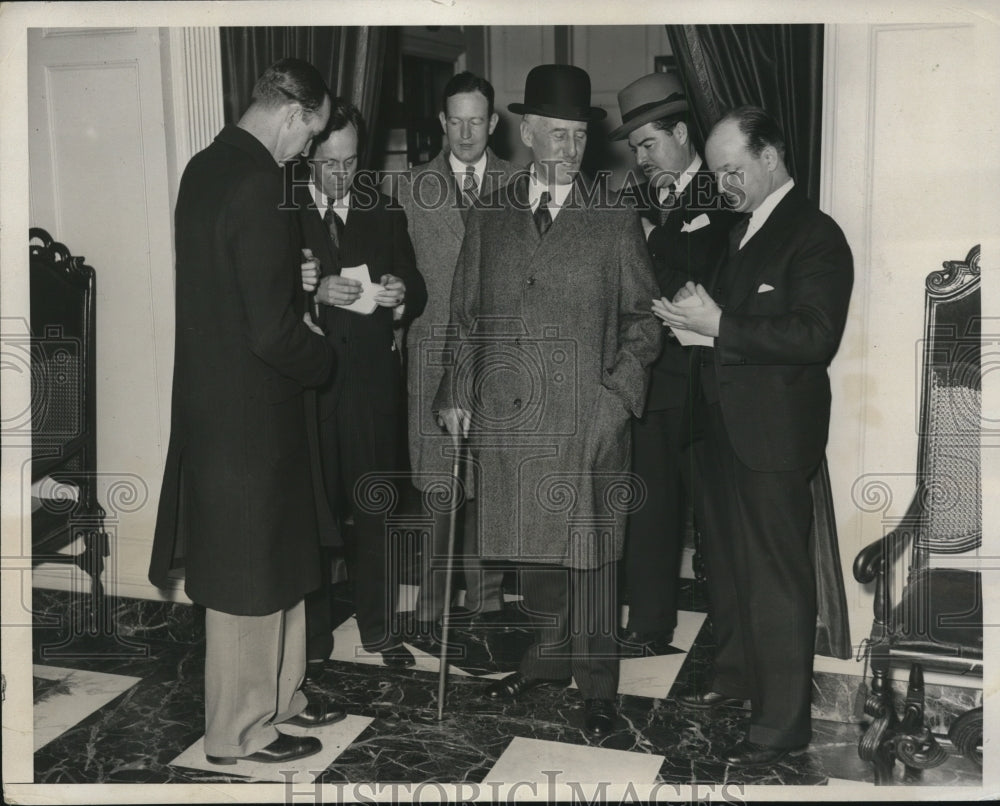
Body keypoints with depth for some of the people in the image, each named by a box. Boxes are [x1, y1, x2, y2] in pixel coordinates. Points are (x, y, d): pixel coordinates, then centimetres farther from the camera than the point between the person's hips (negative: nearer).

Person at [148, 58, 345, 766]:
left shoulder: (205, 167, 6)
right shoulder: (260, 184, -23)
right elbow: (272, 331, -24)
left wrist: (301, 294, 10)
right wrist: (324, 359, -6)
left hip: (215, 393, 9)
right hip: (250, 411, -9)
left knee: (277, 560, 21)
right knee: (250, 574, 7)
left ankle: (277, 695, 37)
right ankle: (241, 730, 25)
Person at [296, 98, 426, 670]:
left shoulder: (384, 208, 9)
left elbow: (417, 293, 11)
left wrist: (401, 293, -11)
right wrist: (316, 293, -19)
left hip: (372, 377, 2)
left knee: (374, 507, 8)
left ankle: (380, 626, 22)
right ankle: (312, 627, 21)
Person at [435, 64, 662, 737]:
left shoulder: (615, 222, 4)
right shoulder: (489, 219, 11)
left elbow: (643, 317, 5)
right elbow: (466, 315, 14)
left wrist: (622, 391, -8)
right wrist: (457, 391, 5)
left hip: (588, 417, -2)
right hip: (506, 416, 3)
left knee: (588, 549, 4)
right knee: (528, 543, 12)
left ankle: (597, 683, 20)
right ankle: (549, 655, 33)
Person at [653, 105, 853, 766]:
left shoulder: (816, 236, -12)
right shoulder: (739, 229, 15)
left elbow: (816, 337, -22)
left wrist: (720, 326, -23)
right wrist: (693, 315, 0)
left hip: (774, 433, -9)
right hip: (723, 424, 9)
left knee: (776, 574, -1)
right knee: (728, 560, 20)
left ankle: (784, 719, 11)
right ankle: (738, 674, 38)